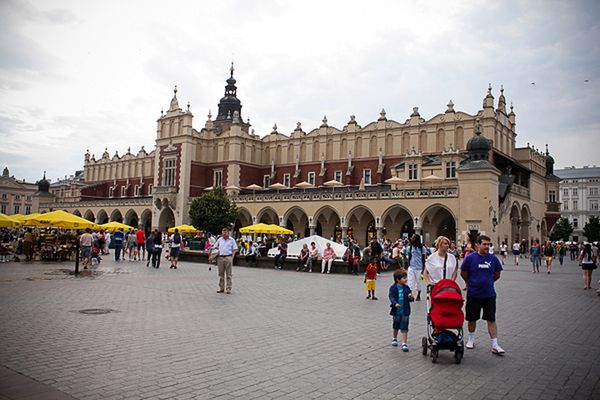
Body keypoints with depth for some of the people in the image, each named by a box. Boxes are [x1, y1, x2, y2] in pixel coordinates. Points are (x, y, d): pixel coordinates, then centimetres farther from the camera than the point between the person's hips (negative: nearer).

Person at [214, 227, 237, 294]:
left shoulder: (232, 240, 4)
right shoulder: (219, 240, 11)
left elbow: (234, 250, 2)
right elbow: (215, 247, 18)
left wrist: (232, 258, -7)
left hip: (228, 257, -3)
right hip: (220, 258, 3)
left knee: (228, 274, 0)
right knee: (221, 274, 8)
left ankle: (228, 288, 4)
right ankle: (221, 288, 16)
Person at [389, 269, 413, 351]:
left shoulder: (406, 288, 0)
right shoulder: (393, 288, -11)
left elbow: (410, 298, 8)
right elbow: (391, 297, -21)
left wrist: (411, 297, -16)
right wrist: (395, 303, -39)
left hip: (405, 312, 1)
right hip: (396, 311, -1)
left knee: (404, 328, -2)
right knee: (395, 326, 20)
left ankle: (404, 343, 4)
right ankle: (394, 339, 43)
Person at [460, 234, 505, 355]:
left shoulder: (493, 259, -1)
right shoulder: (470, 258, -9)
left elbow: (497, 274, 13)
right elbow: (463, 273, 2)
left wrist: (487, 282, 13)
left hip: (489, 294, 1)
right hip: (473, 294, -1)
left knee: (491, 319, 0)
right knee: (472, 319, 11)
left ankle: (495, 345, 6)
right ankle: (471, 339, 31)